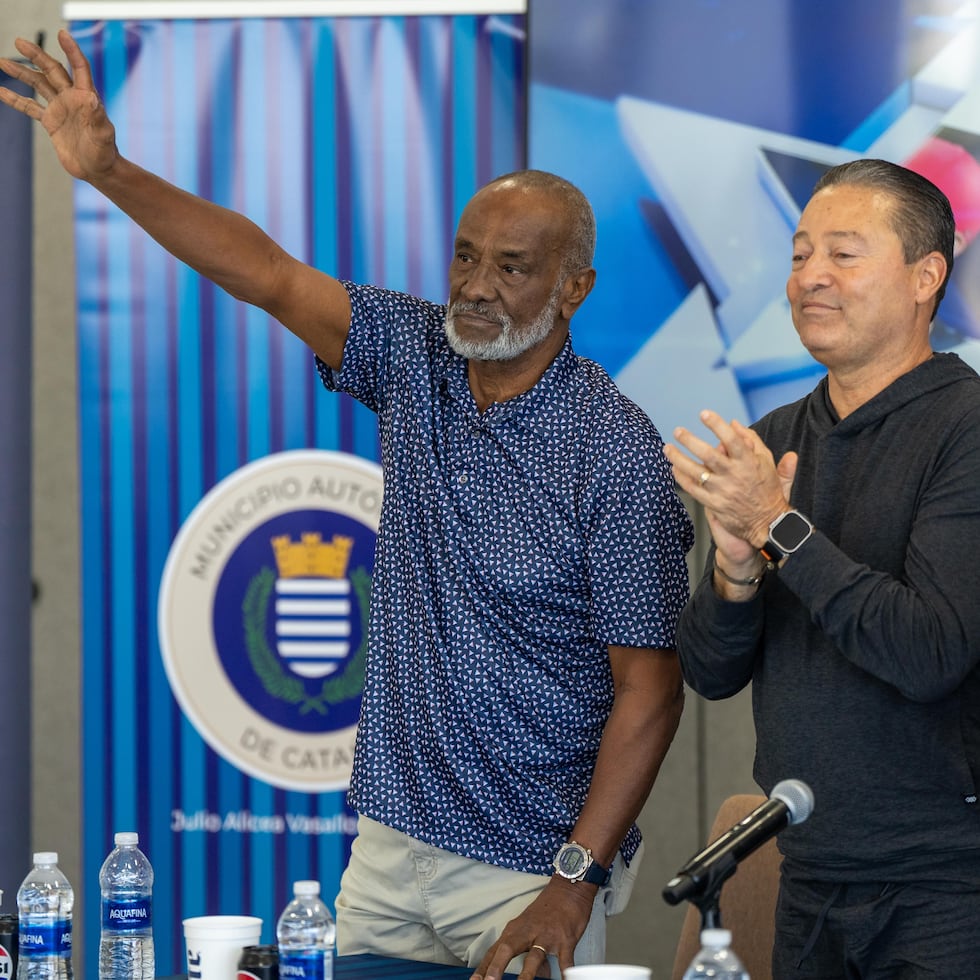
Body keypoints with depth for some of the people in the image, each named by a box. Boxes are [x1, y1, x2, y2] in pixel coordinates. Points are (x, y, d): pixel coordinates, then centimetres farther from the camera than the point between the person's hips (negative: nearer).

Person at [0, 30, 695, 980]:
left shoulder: (618, 456, -15)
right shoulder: (417, 359, 2)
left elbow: (650, 688, -16)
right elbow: (268, 275, -1)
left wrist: (573, 885, -21)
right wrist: (107, 169, -13)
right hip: (391, 842, 6)